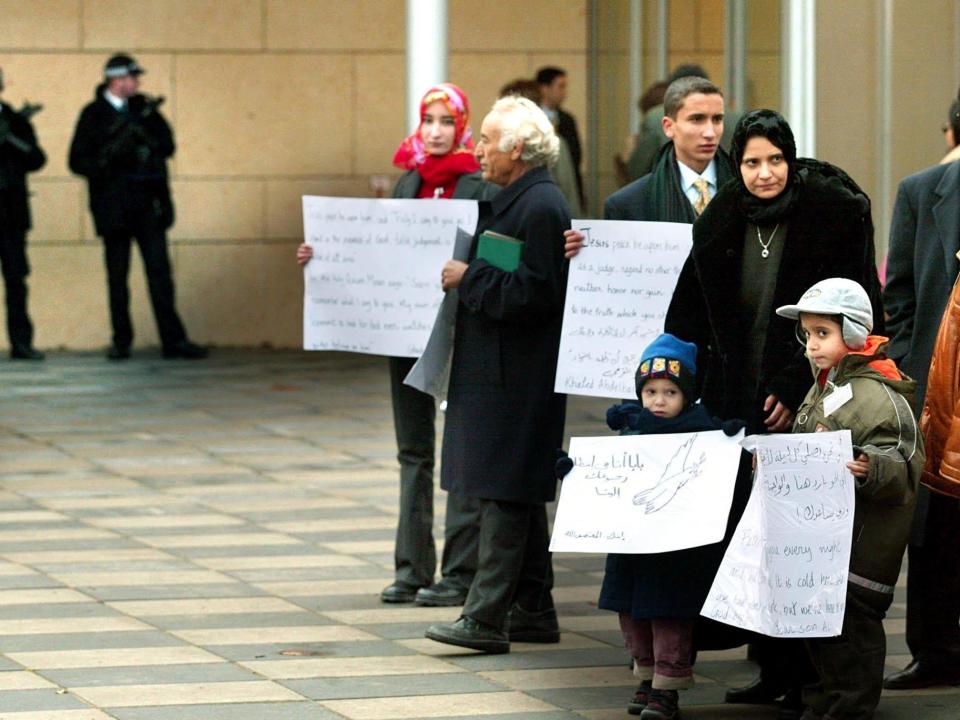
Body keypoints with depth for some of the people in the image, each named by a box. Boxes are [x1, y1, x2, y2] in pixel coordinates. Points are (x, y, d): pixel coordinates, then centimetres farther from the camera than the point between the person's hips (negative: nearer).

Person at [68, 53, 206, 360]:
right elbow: (77, 161, -4)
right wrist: (107, 160, -20)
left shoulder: (143, 109, 11)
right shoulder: (93, 115, 0)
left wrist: (143, 130, -12)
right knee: (117, 275, 2)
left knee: (160, 271, -1)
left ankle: (173, 340, -2)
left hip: (149, 205, 3)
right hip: (114, 206, -3)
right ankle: (121, 341, 9)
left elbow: (167, 147, 4)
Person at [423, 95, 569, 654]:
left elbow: (534, 294, -22)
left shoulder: (541, 207, -16)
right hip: (499, 372, 11)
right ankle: (533, 611, 20)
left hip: (518, 377, -11)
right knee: (519, 496, 14)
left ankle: (487, 617, -9)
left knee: (505, 495, -9)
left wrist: (469, 278, -17)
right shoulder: (512, 202, 15)